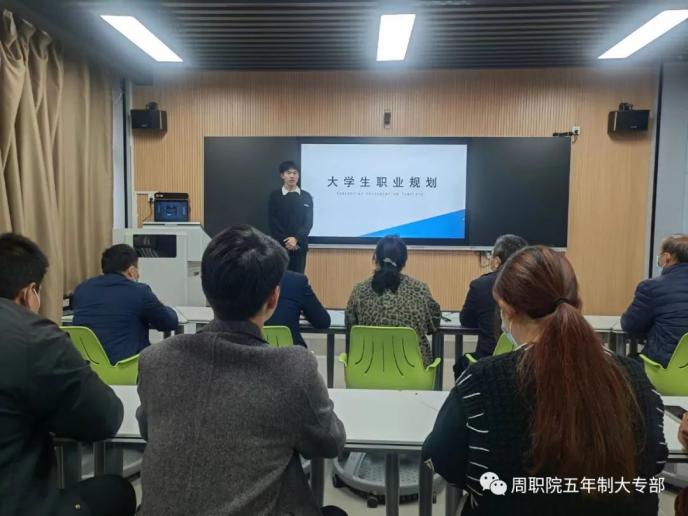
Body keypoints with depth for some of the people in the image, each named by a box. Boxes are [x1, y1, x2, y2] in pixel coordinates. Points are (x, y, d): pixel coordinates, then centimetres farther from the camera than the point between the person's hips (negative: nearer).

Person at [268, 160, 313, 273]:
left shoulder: (306, 197, 7)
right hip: (280, 245, -1)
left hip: (299, 245, 1)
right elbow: (273, 222, -2)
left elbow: (309, 222, 1)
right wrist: (286, 241, -12)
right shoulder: (275, 196, 4)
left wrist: (296, 239, -14)